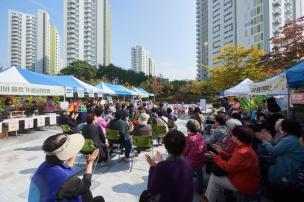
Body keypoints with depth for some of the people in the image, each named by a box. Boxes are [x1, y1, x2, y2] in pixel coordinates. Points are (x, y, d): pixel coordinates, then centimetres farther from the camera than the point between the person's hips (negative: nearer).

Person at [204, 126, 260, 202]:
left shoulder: (243, 152, -31)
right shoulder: (244, 148, 2)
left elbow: (228, 167, -24)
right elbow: (232, 160, 9)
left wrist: (215, 157, -11)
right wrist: (221, 152, 7)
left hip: (246, 185, -9)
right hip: (243, 178, 9)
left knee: (214, 178, -4)